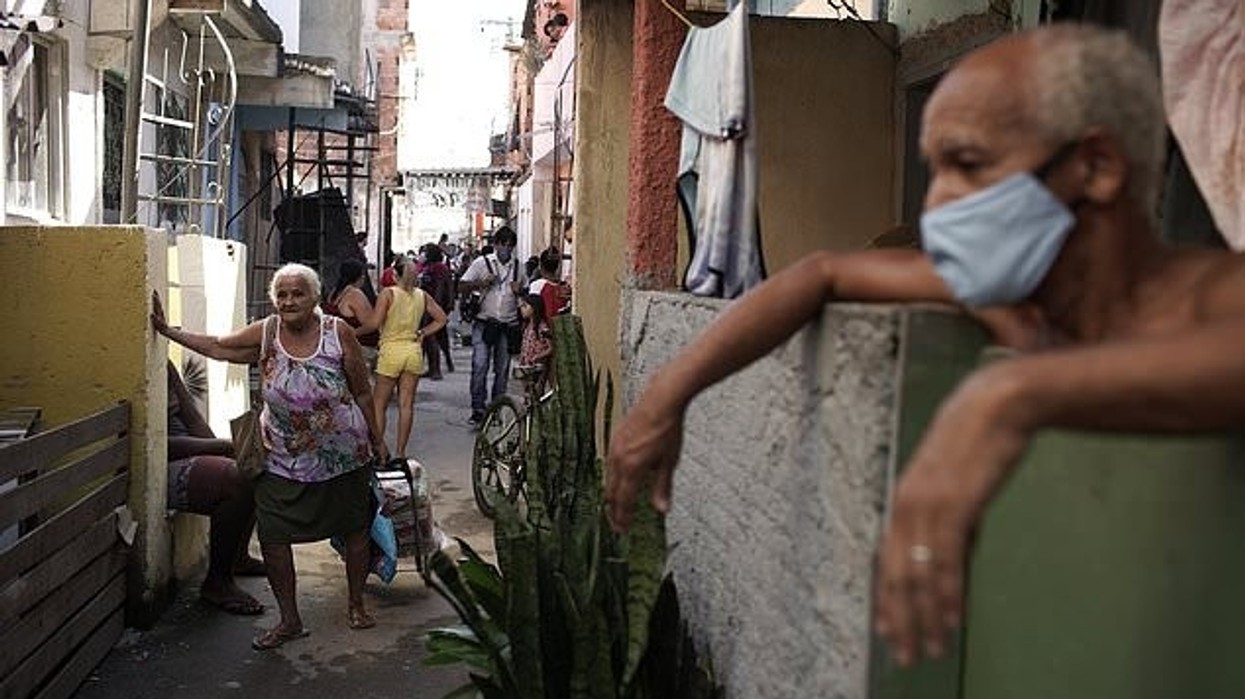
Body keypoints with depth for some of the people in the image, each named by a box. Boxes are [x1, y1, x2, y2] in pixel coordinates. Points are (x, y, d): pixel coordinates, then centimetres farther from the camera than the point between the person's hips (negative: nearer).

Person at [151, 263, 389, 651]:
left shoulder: (338, 333, -11)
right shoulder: (265, 334, -5)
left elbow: (362, 392, -3)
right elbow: (217, 346, 6)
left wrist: (377, 441, 3)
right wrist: (166, 329, 3)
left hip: (343, 454, -1)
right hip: (284, 459, 2)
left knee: (354, 528, 11)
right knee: (272, 534, -4)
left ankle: (356, 604, 33)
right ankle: (289, 619, 13)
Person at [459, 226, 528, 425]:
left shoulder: (517, 266, 10)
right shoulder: (482, 262, 1)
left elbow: (527, 289, 20)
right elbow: (462, 285, 2)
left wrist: (519, 290, -3)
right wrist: (480, 284, -15)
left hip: (508, 325, 3)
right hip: (484, 322, -3)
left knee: (502, 369, 7)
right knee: (480, 366, -12)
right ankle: (478, 409, -6)